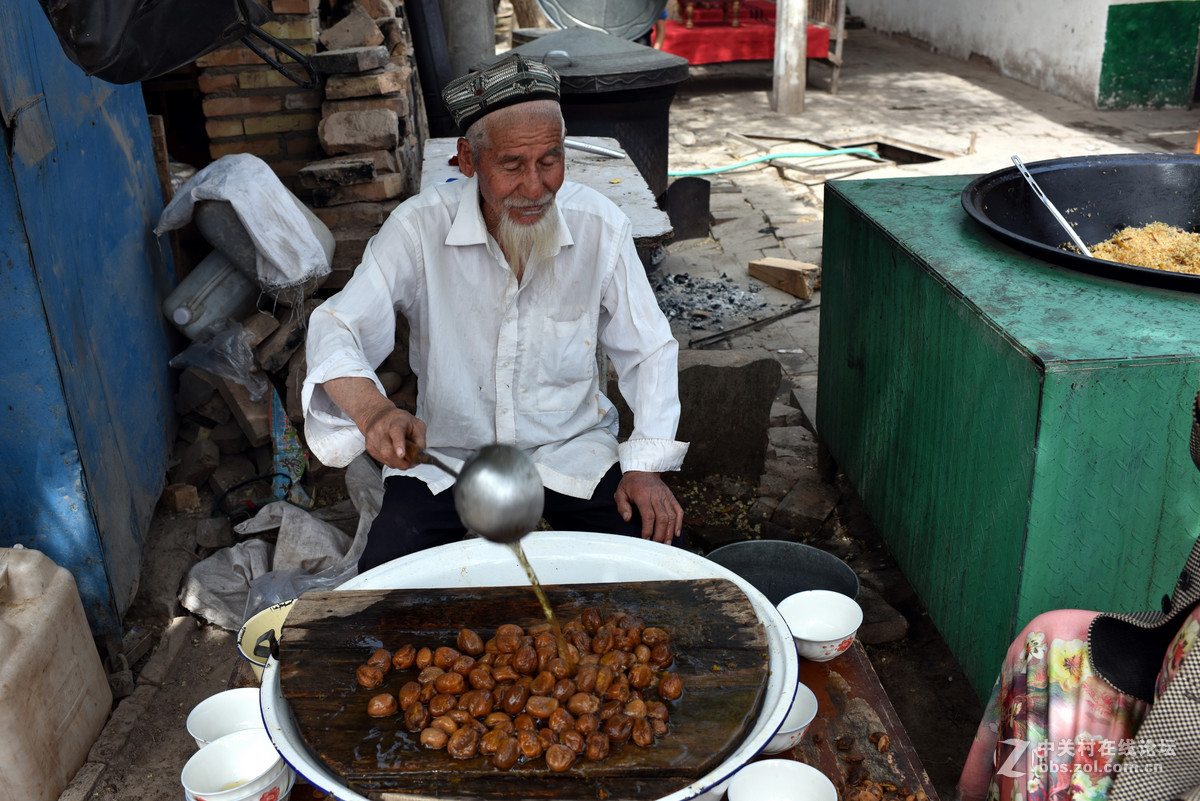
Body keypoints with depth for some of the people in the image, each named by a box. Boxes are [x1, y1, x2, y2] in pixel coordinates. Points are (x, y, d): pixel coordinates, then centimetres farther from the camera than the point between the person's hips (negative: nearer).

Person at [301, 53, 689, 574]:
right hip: (446, 453, -1)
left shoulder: (600, 227, -10)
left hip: (572, 450, 2)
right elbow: (336, 331, -20)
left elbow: (649, 351, 0)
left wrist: (646, 465, -11)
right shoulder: (419, 228, -15)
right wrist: (374, 410, -42)